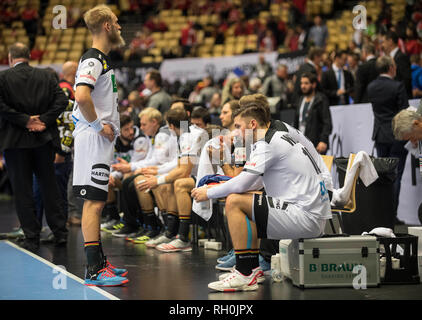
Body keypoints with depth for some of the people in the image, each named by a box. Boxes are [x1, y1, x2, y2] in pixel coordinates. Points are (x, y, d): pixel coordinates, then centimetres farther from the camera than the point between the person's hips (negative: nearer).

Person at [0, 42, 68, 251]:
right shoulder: (46, 76, 6)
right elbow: (61, 100, -3)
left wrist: (25, 120, -13)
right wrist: (44, 119, -7)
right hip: (44, 140, 3)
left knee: (22, 191, 3)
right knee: (49, 186, 13)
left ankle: (32, 238, 3)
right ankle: (60, 233, 14)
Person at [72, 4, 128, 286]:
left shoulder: (103, 59, 17)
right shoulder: (92, 59, -14)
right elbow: (81, 96, -29)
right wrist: (98, 126, -19)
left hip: (102, 139, 10)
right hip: (94, 139, -10)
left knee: (97, 201, 14)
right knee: (93, 202, -10)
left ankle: (99, 262, 22)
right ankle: (94, 270, -9)